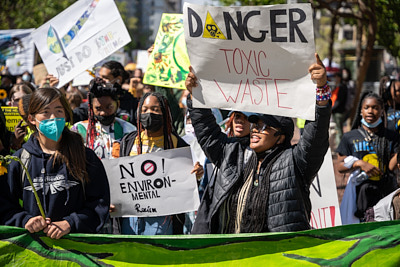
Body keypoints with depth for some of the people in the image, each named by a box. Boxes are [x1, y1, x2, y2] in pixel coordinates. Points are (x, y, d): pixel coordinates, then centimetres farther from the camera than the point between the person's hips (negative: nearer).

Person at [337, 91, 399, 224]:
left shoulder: (391, 136, 10)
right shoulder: (349, 137, 8)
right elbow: (340, 167, 7)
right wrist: (359, 163, -9)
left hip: (386, 190, 1)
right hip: (360, 190, -1)